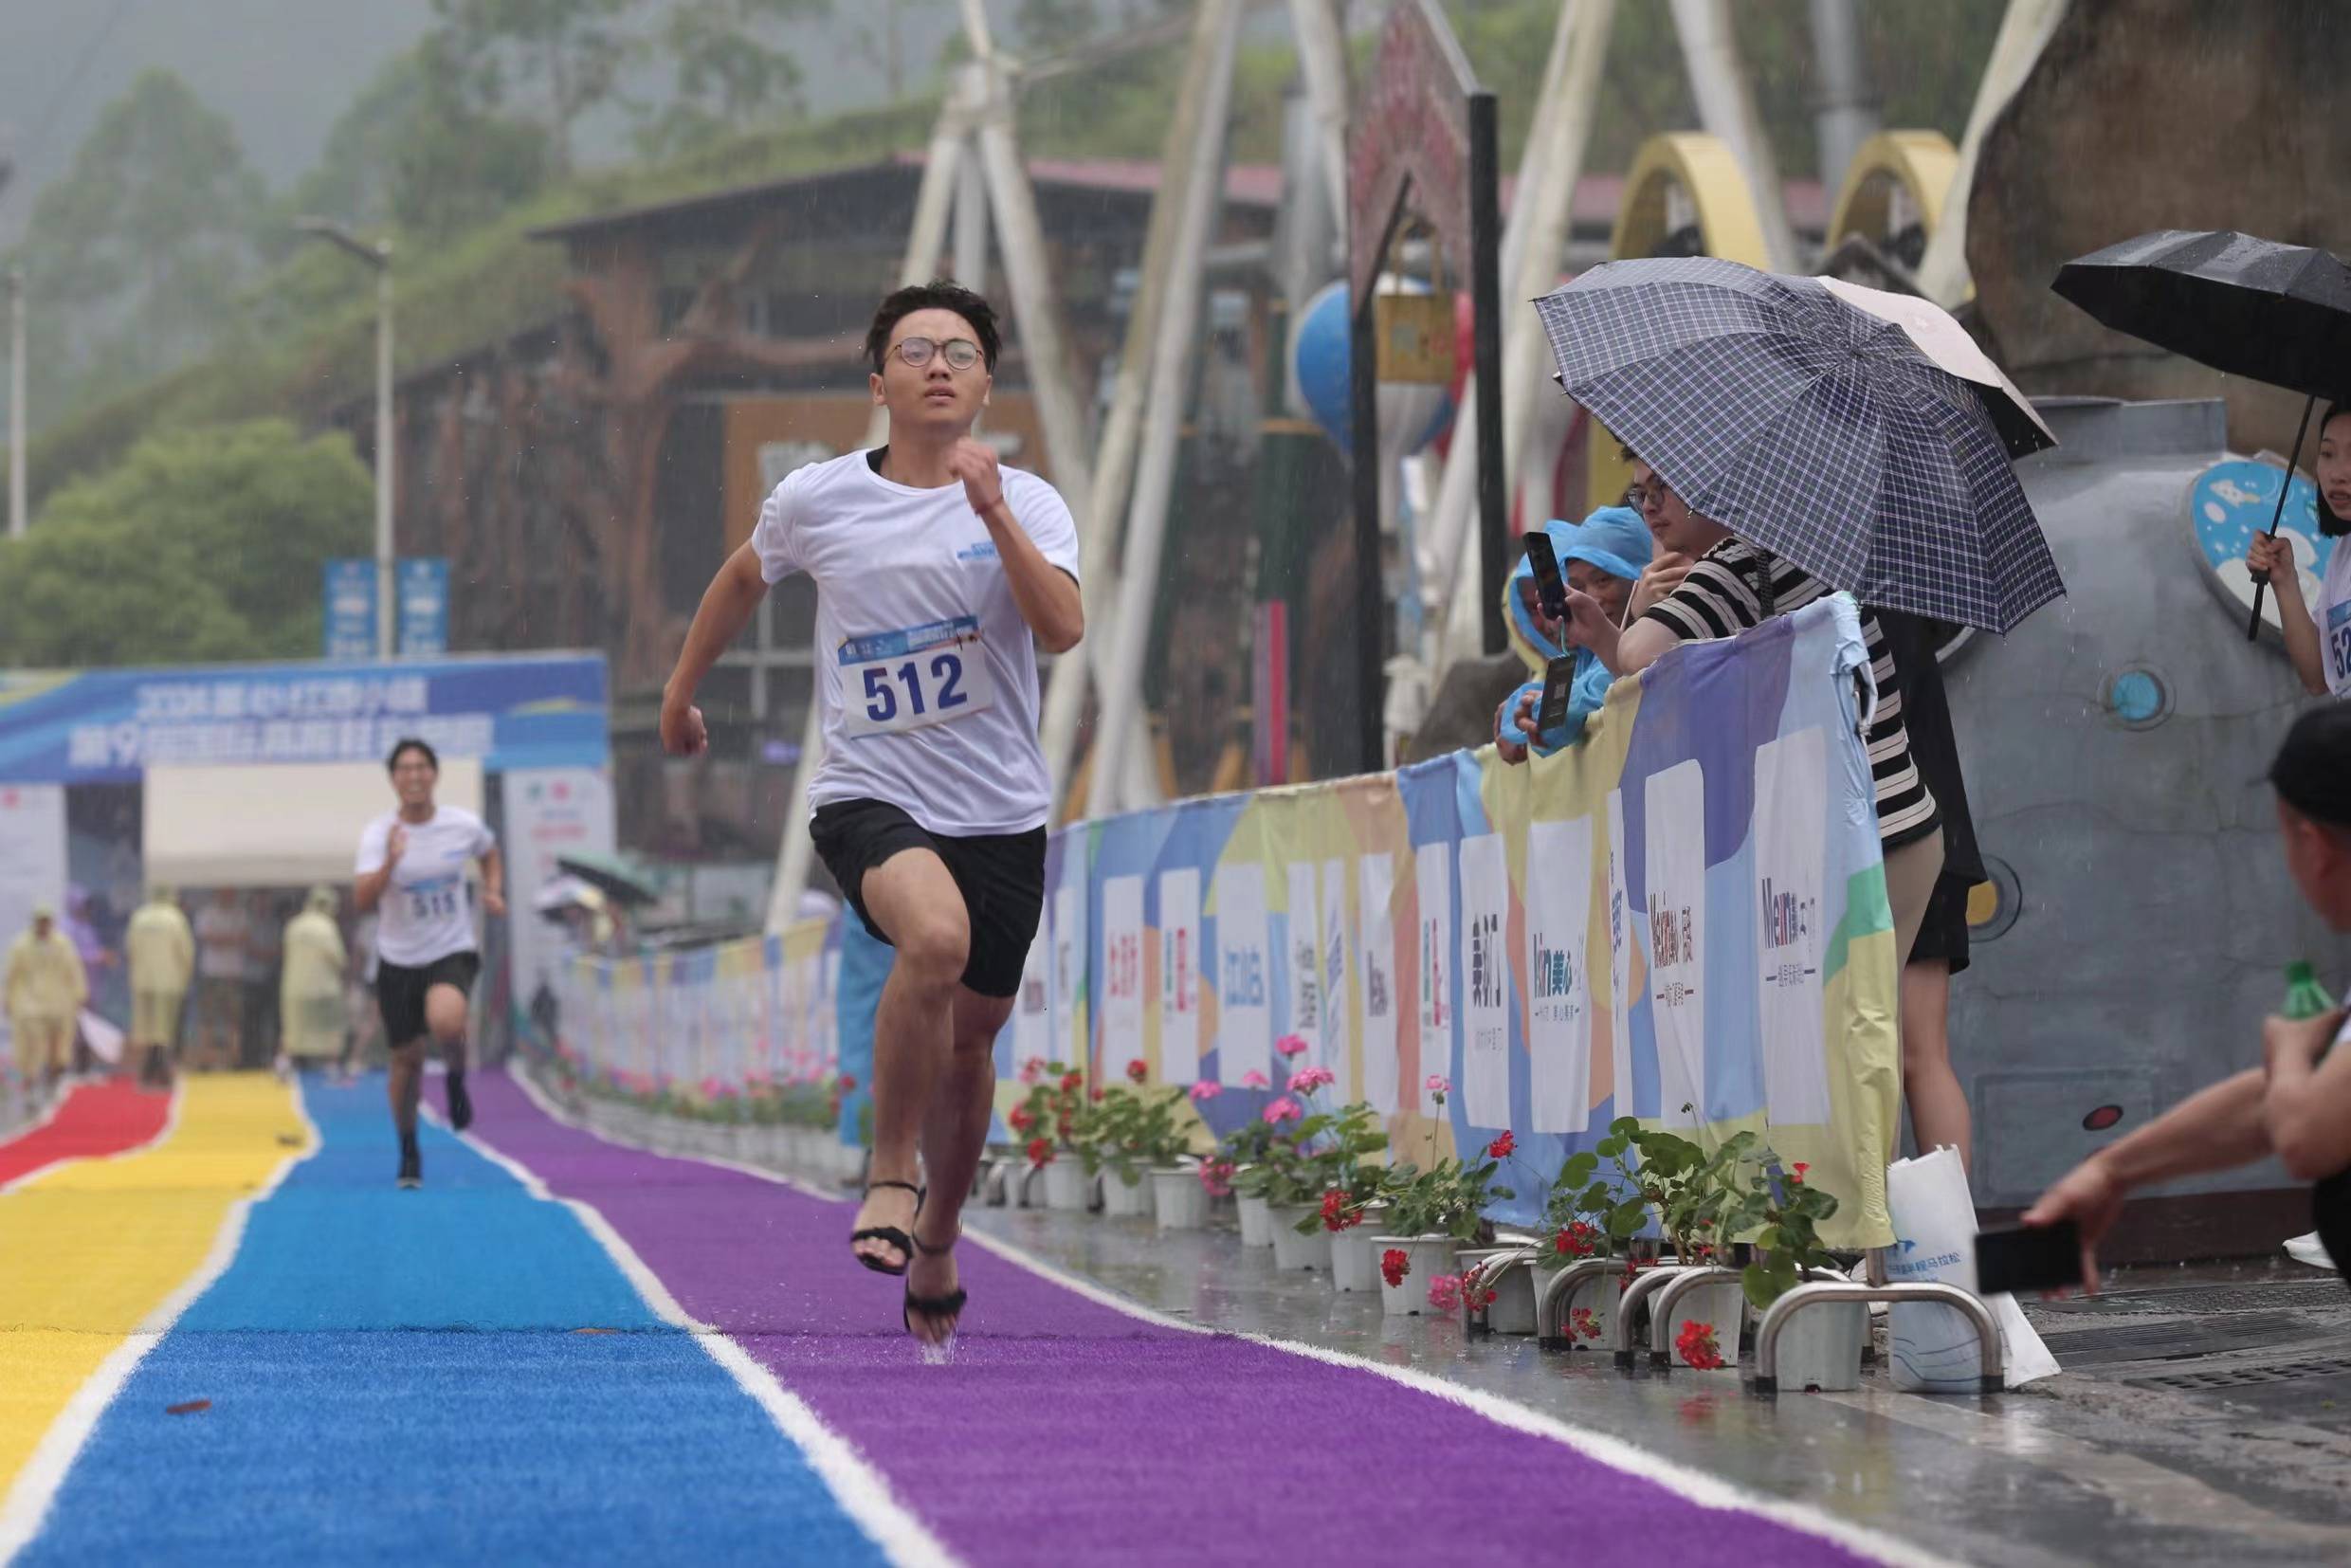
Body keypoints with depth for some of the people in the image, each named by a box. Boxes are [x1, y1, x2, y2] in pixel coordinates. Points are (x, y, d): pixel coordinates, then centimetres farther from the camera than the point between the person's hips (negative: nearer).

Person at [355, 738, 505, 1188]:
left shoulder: (463, 825, -4)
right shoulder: (378, 834, -9)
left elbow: (490, 854, 20)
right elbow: (364, 900, -21)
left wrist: (493, 892, 2)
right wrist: (390, 861, -36)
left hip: (453, 952, -1)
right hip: (398, 960, 1)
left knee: (445, 1021, -32)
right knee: (406, 1059, 7)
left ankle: (456, 1079, 1)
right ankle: (408, 1152, 28)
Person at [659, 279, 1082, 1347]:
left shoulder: (1026, 505, -1)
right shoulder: (816, 500, 1)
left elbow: (1062, 630, -19)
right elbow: (744, 579, 22)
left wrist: (994, 515, -27)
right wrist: (682, 690, 29)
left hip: (1000, 811, 2)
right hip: (868, 793, -2)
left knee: (969, 1037, 11)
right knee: (936, 937, -33)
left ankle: (938, 1238, 36)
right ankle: (889, 1173, -17)